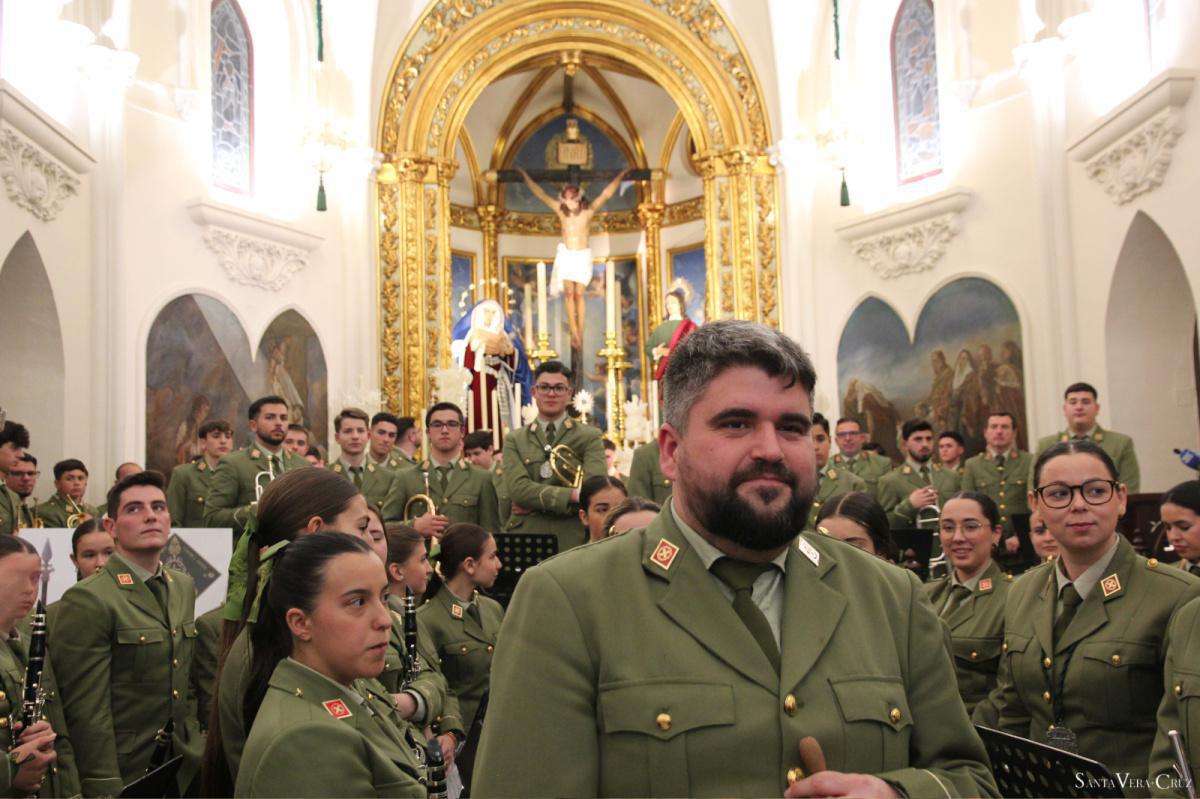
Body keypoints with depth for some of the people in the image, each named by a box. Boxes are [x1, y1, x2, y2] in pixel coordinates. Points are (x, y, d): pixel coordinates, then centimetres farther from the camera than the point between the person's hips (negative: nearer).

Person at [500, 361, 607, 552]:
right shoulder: (514, 440, 10)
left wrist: (535, 504, -9)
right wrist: (572, 495, -17)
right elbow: (517, 487, -6)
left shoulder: (590, 437, 5)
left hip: (573, 539, -1)